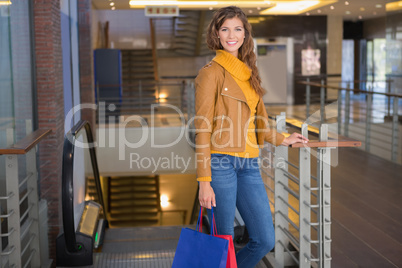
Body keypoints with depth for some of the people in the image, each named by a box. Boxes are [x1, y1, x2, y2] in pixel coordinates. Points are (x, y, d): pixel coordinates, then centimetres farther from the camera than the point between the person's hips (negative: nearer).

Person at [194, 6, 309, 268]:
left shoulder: (248, 71, 16)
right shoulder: (211, 72, -5)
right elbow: (202, 129, -9)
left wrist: (284, 139, 34)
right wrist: (204, 181, -14)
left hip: (249, 165, 7)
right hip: (221, 162, -6)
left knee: (265, 240, 7)